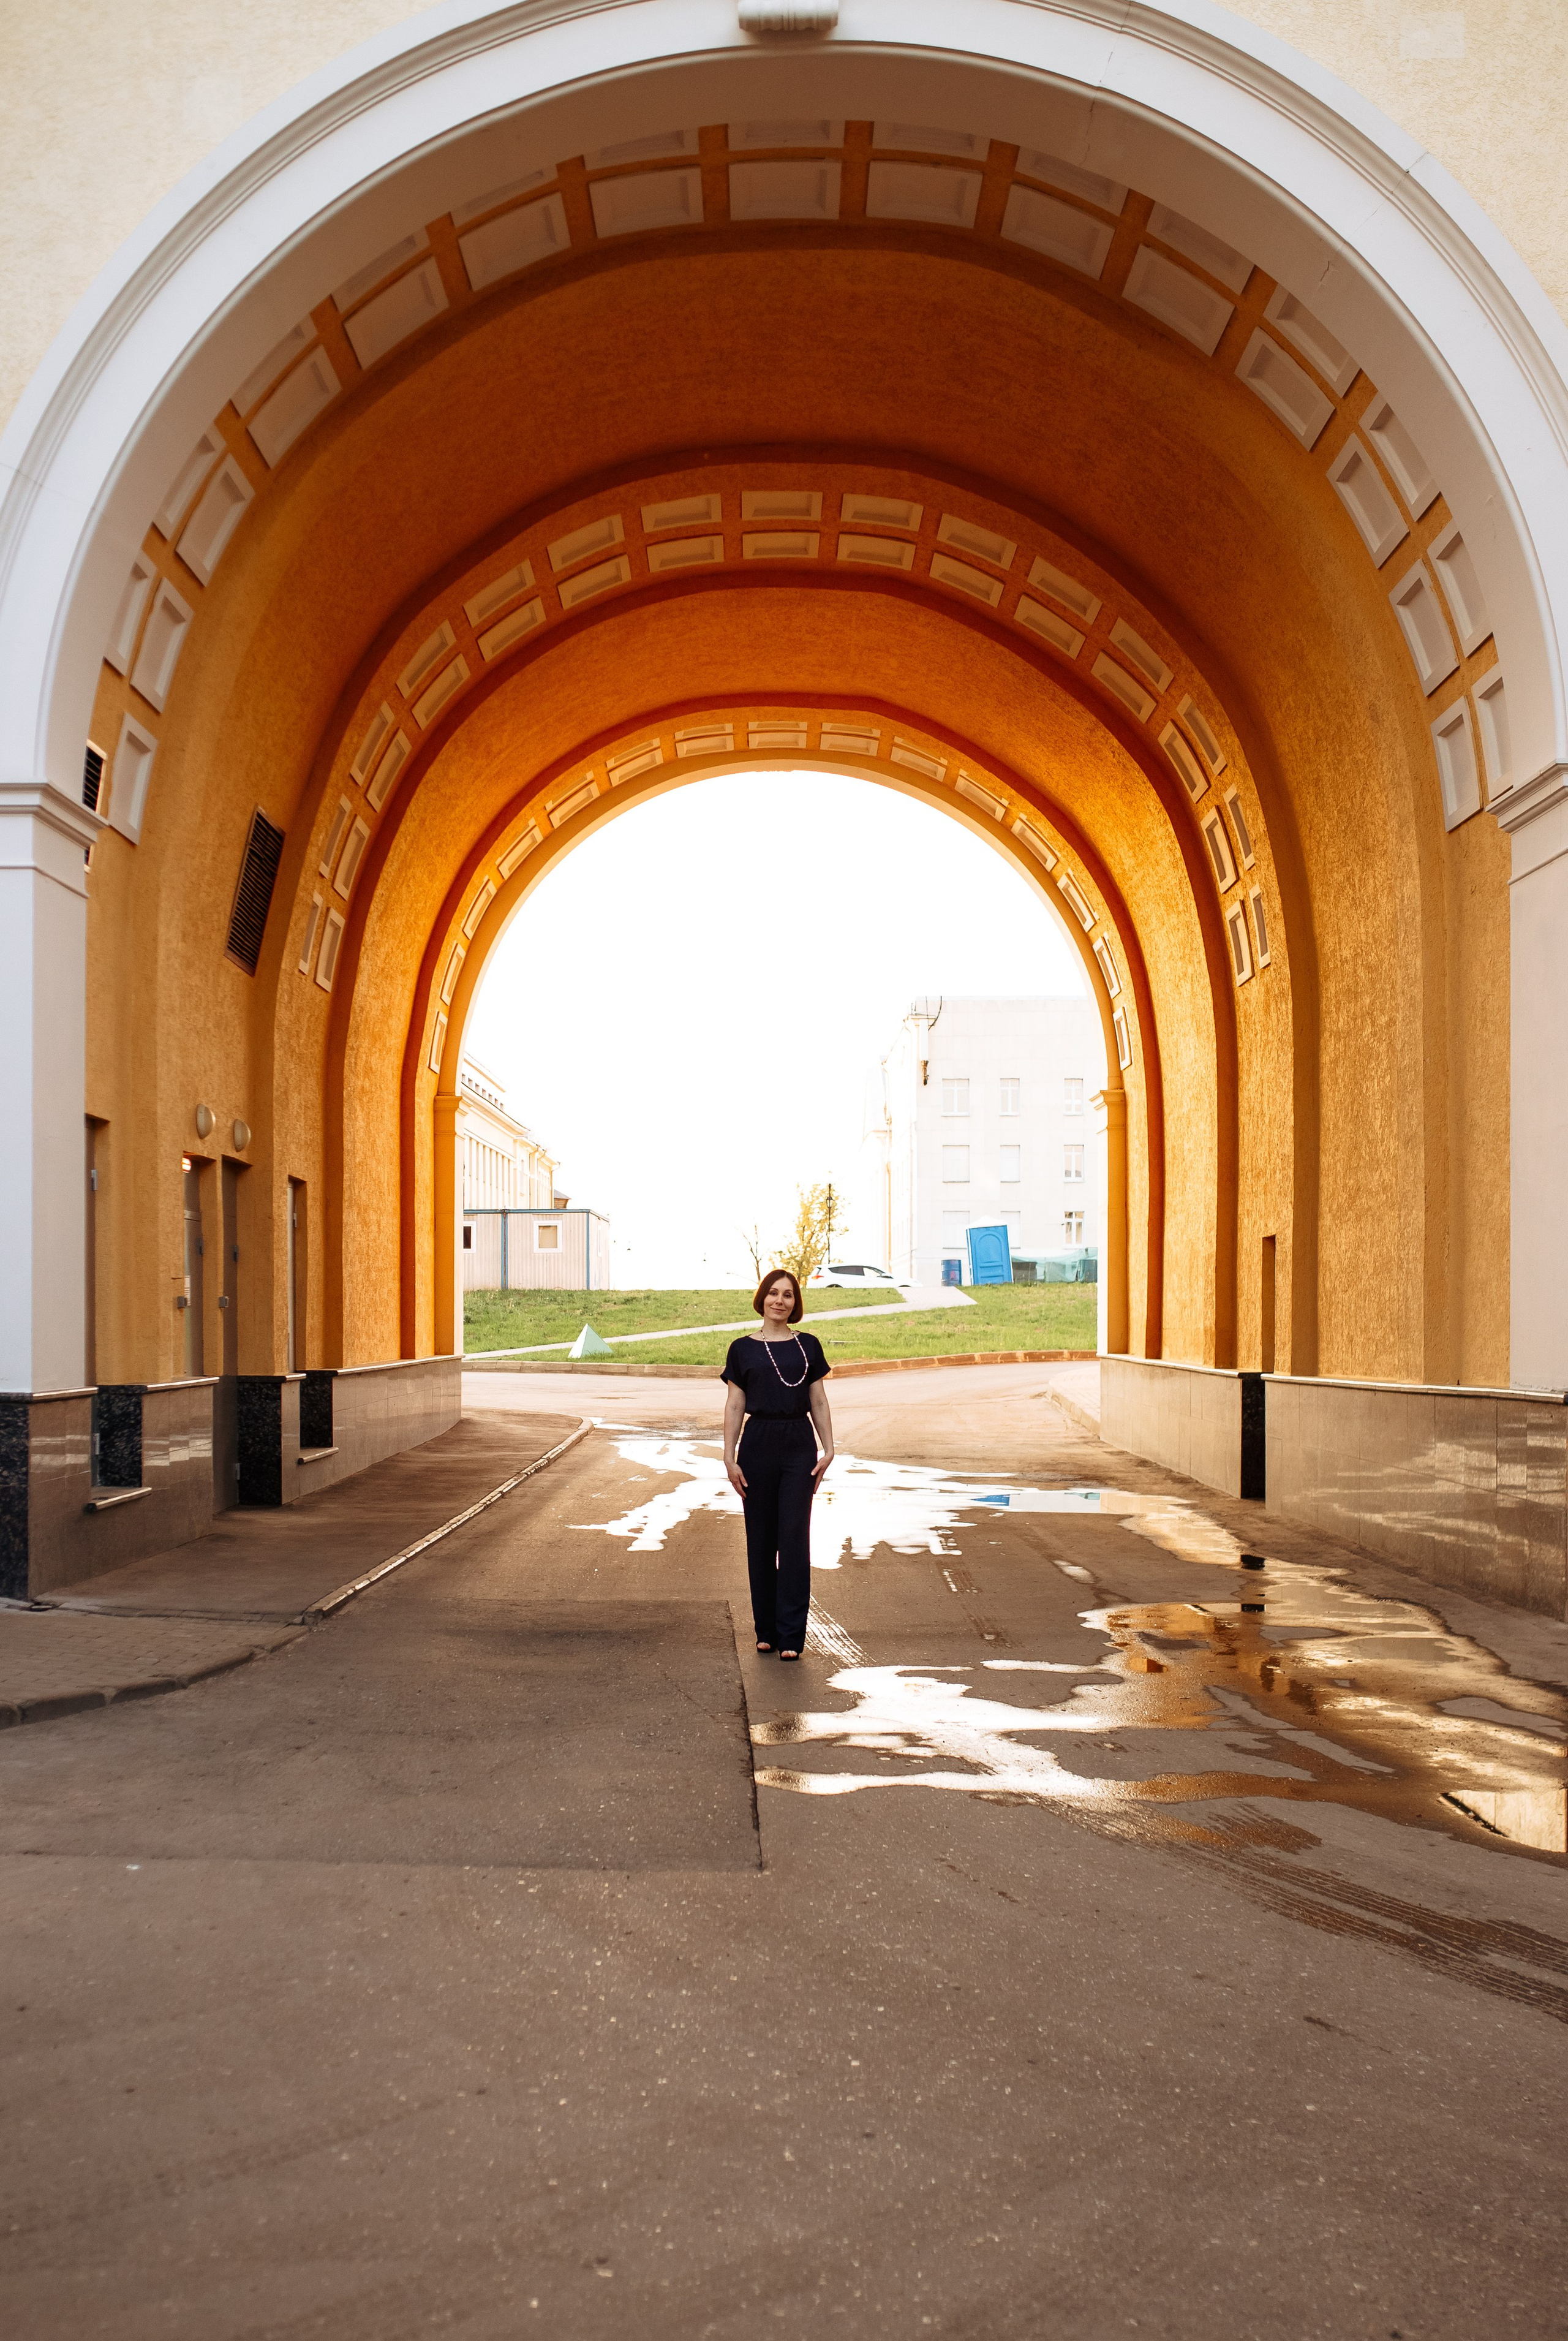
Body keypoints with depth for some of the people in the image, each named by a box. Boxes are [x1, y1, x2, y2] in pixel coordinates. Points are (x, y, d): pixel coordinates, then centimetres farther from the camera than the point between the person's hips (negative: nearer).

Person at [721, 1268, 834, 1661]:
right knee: (761, 1539, 5)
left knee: (794, 1538, -5)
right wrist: (729, 1458, -2)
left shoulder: (808, 1346, 7)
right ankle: (766, 1630, 16)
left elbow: (819, 1403, 8)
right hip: (758, 1445, 0)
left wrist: (828, 1449, 0)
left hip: (799, 1447, 0)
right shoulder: (743, 1349, 4)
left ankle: (791, 1635, -2)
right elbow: (734, 1407, 4)